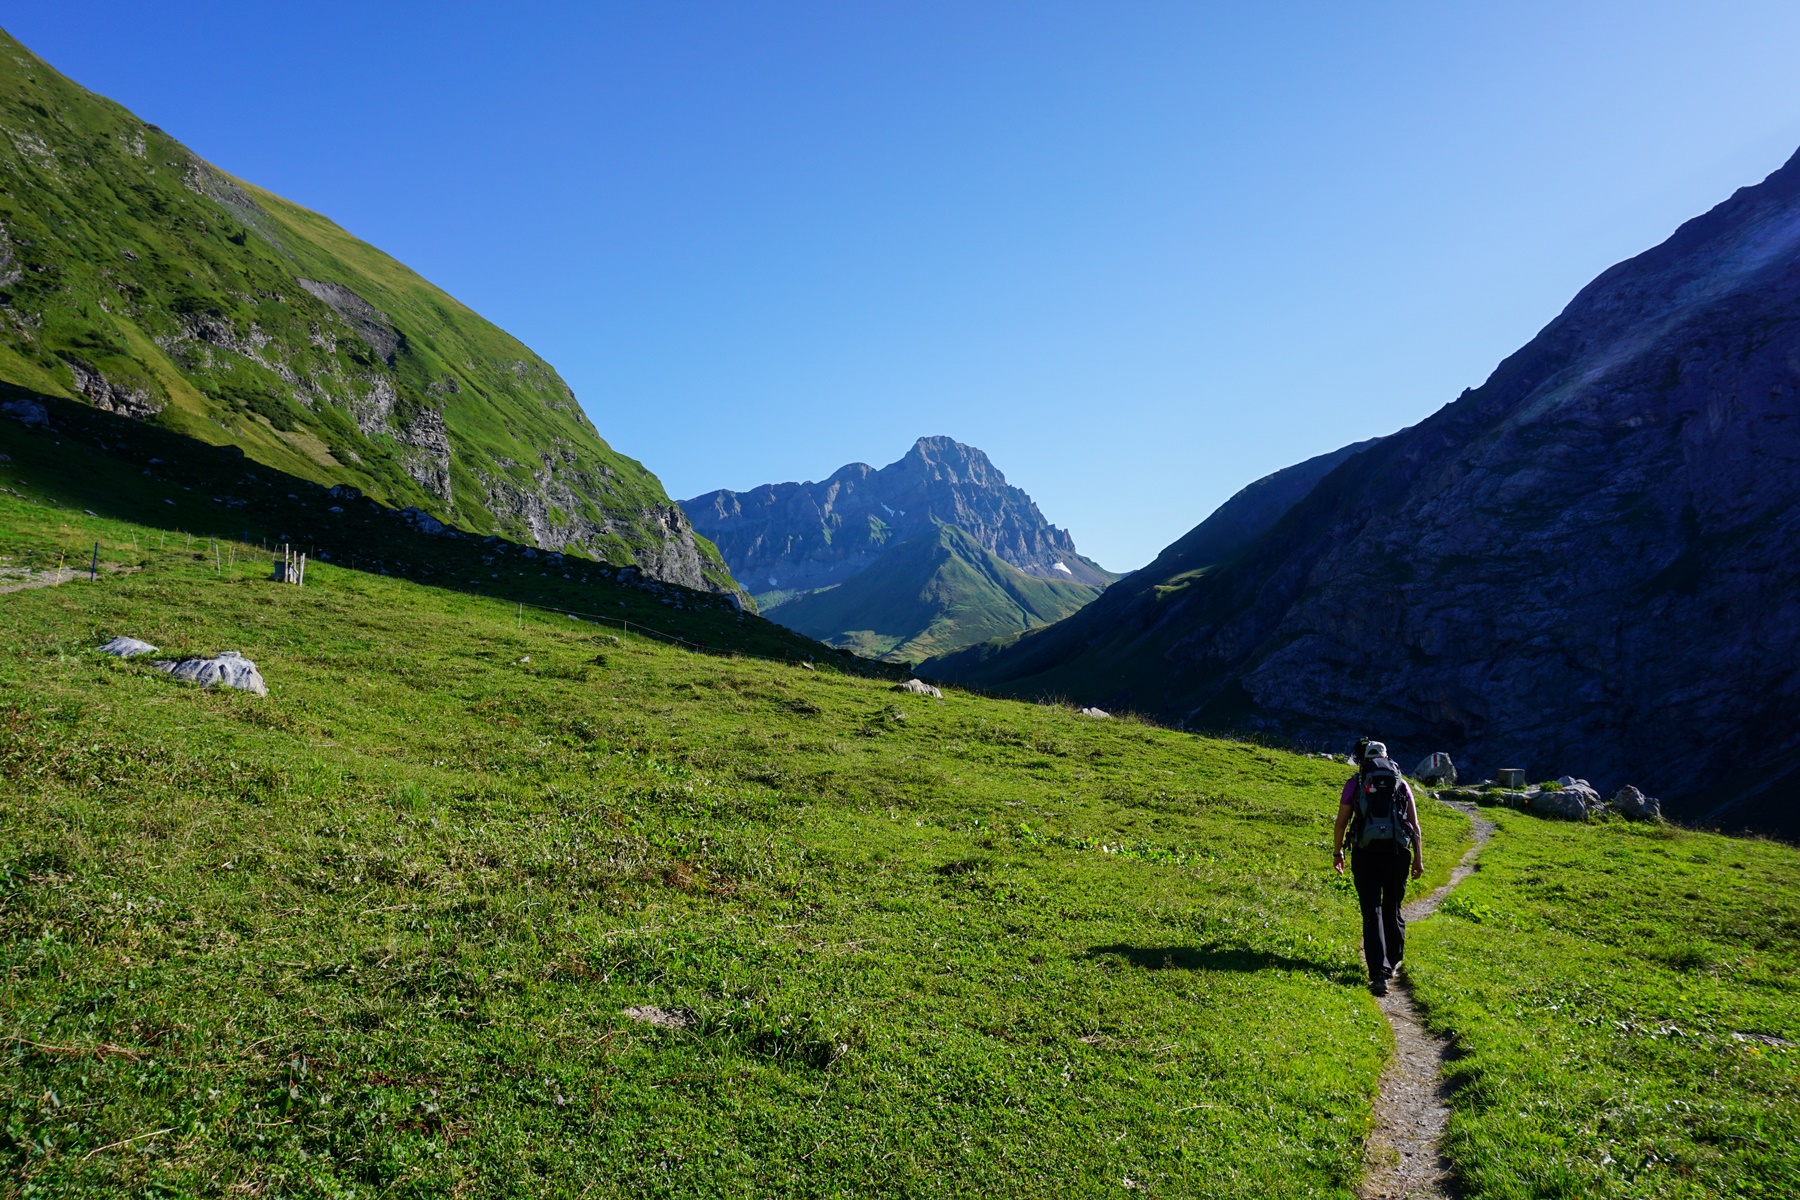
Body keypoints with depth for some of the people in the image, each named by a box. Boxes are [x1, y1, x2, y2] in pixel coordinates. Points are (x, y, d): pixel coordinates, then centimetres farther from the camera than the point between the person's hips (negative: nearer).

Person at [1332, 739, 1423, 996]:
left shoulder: (1355, 783, 6)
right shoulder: (1401, 784, 11)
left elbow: (1341, 823, 5)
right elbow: (1415, 826, 7)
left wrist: (1337, 852, 17)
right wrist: (1418, 859, 12)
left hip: (1366, 853, -2)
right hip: (1398, 853, 2)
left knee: (1372, 912, -2)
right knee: (1392, 908, 20)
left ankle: (1379, 973, -13)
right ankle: (1393, 962, 35)